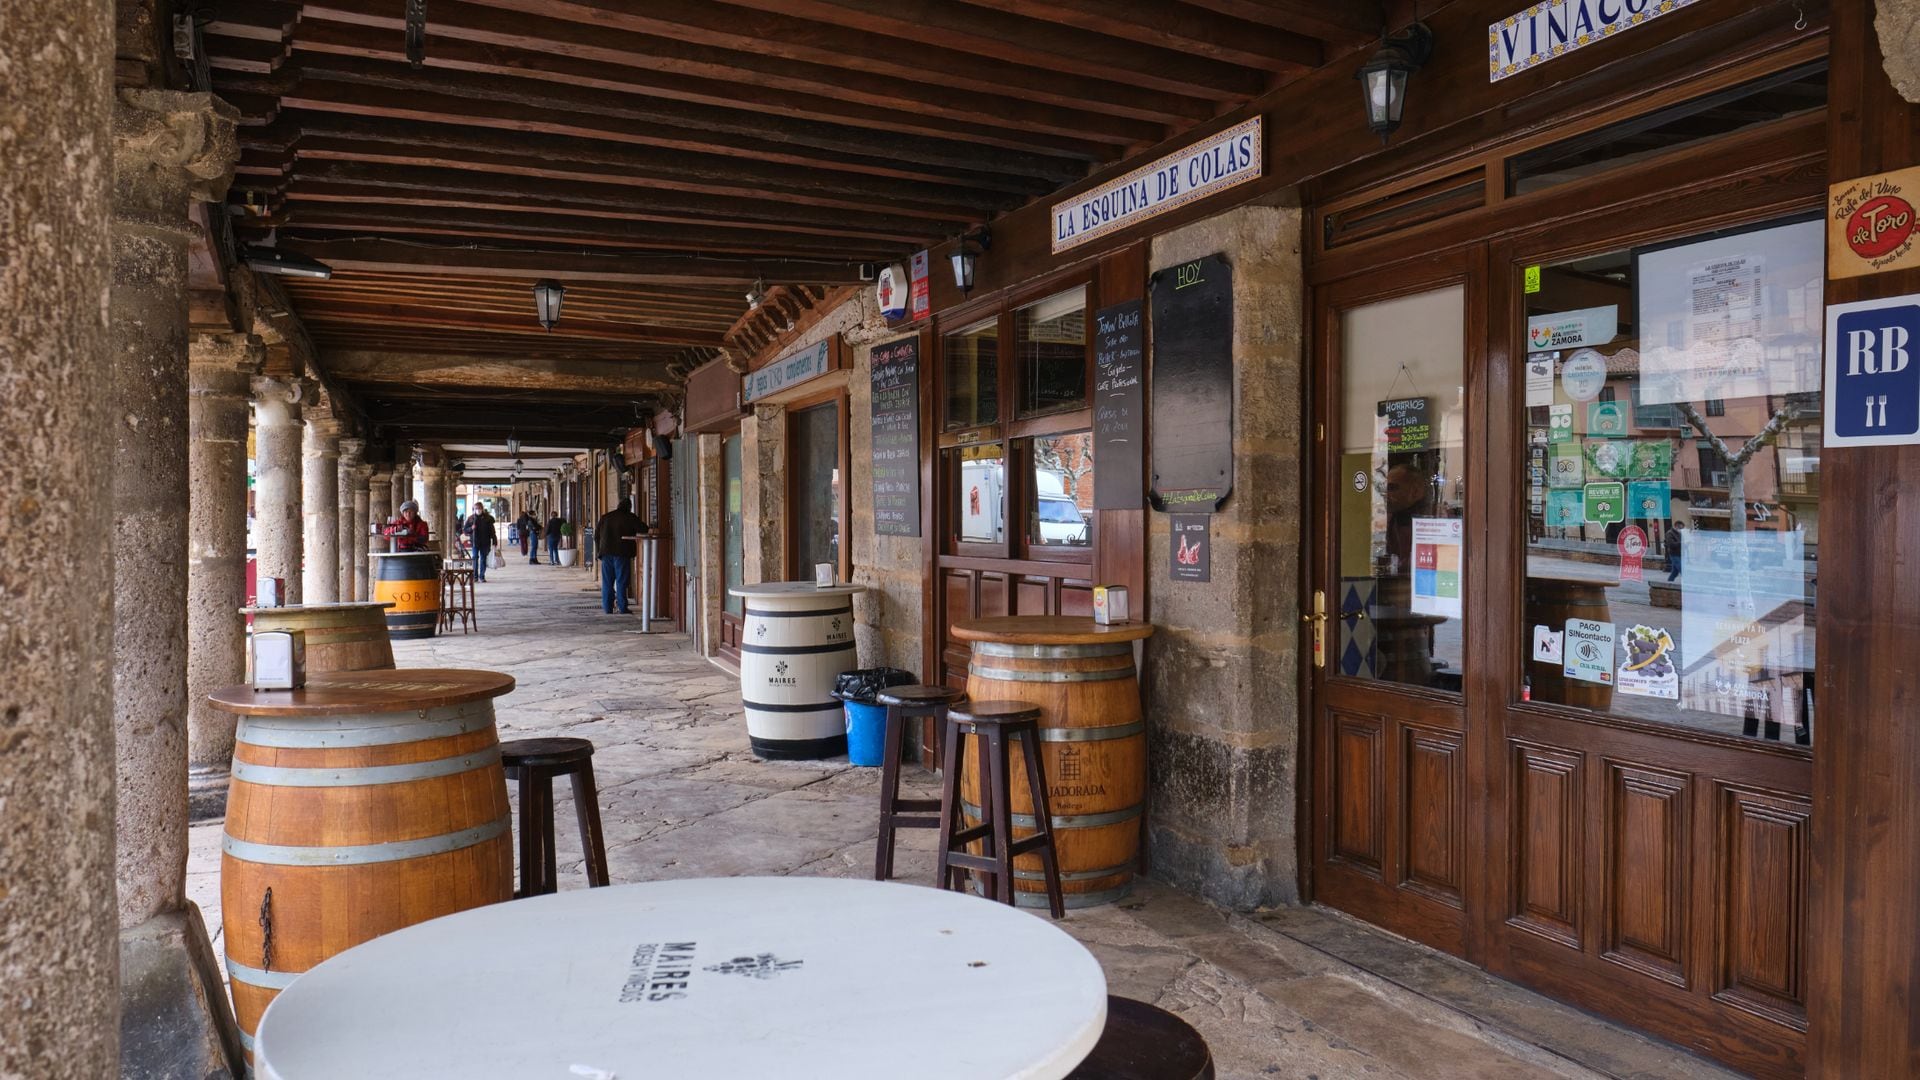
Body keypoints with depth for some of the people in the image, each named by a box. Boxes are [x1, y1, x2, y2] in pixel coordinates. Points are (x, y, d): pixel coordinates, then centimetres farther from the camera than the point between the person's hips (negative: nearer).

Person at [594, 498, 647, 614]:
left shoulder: (605, 517, 12)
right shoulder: (630, 517, -3)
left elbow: (596, 535, 14)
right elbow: (643, 529, -7)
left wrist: (599, 551, 19)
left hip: (606, 553, 4)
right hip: (622, 553, -4)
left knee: (607, 582, 8)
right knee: (621, 582, -2)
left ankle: (608, 608, 9)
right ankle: (623, 608, -4)